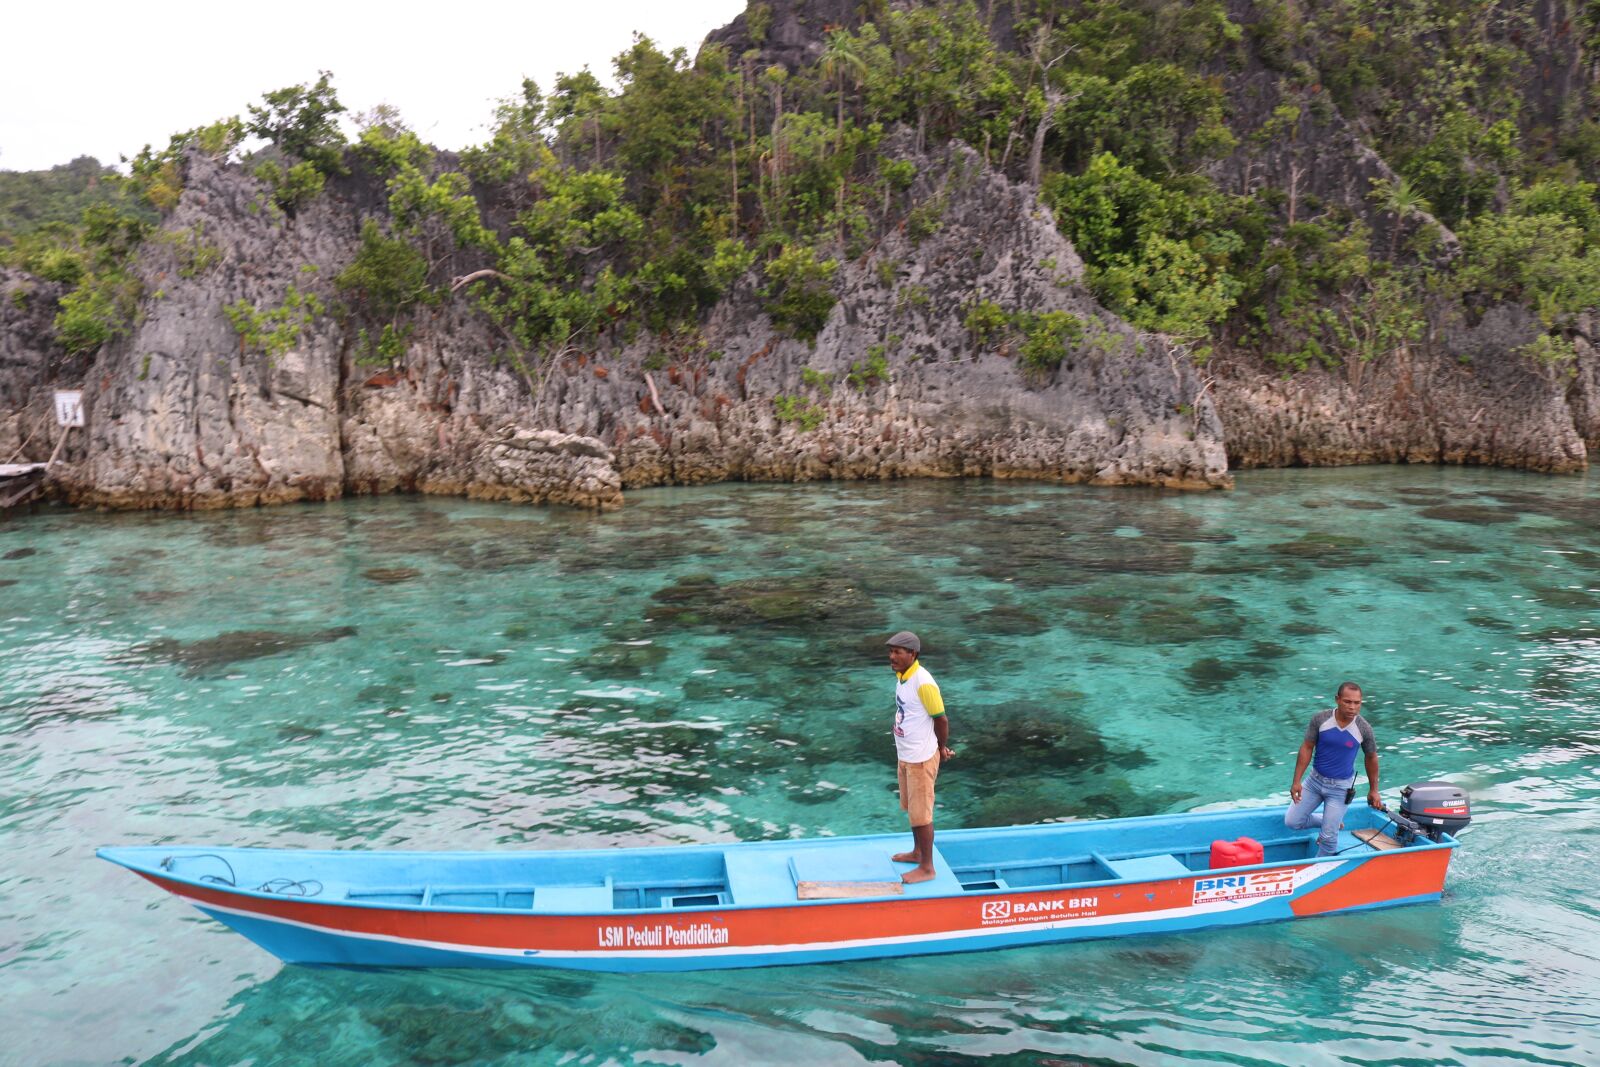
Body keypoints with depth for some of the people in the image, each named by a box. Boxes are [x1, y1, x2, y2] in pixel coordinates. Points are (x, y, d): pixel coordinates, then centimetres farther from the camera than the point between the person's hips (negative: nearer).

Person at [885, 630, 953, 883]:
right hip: (905, 755, 9)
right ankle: (917, 852, 40)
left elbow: (941, 719, -16)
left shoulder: (923, 683, -24)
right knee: (912, 808, 23)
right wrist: (941, 747, 14)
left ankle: (927, 868, 16)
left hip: (920, 758, -9)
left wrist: (942, 748, 0)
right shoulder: (901, 676, 3)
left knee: (921, 813, 3)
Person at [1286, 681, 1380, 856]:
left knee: (1328, 837, -1)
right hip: (1315, 781, 2)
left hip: (1340, 788, -2)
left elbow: (1371, 758, 3)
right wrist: (1296, 781, -8)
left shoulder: (1363, 729, -14)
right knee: (1292, 821, 6)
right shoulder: (1320, 719, -14)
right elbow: (1306, 749, -6)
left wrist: (1373, 790, 10)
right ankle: (1332, 822, 30)